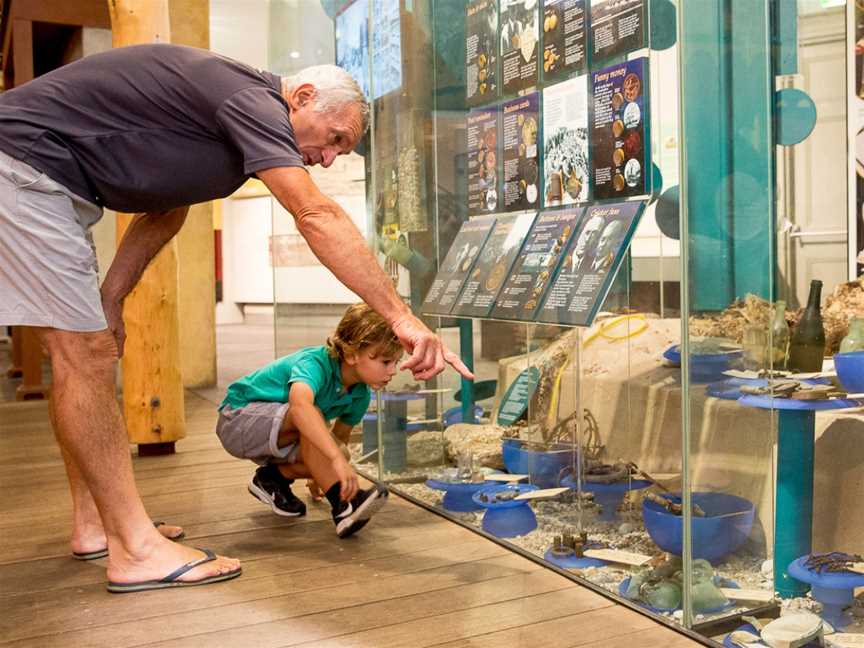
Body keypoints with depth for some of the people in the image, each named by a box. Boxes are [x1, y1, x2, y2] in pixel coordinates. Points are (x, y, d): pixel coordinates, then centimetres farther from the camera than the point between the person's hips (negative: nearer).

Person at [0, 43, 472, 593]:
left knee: (85, 354, 10)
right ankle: (138, 549, -10)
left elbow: (165, 212, 19)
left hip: (50, 183, 11)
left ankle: (95, 522, 19)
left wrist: (109, 298, 12)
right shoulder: (252, 98, -19)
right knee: (86, 356, -13)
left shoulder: (229, 111, 13)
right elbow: (318, 217, -30)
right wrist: (402, 318, -31)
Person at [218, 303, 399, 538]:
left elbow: (340, 437, 10)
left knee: (338, 454, -18)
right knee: (311, 414, -35)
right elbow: (299, 404, -54)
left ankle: (274, 476, 8)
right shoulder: (315, 363, -32)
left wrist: (321, 475, 22)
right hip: (237, 418, -7)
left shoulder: (360, 396, -8)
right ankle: (343, 506, -33)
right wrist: (337, 459, -61)